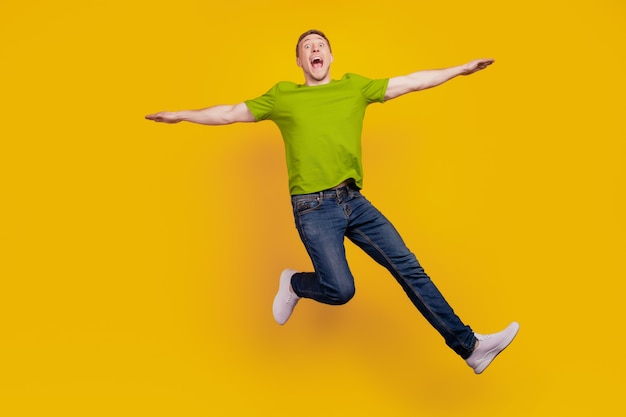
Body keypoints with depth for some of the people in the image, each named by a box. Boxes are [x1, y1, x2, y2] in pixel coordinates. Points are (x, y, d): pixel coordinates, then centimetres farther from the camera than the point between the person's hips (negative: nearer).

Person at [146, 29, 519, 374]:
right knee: (340, 289, -17)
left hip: (355, 201, 3)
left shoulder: (355, 87, 14)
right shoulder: (282, 96, 9)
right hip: (313, 208, -3)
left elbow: (411, 82, 15)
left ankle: (469, 346, 4)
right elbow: (230, 113, 16)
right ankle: (295, 284, 18)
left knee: (408, 267, -2)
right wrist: (180, 115, 16)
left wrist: (460, 69, 13)